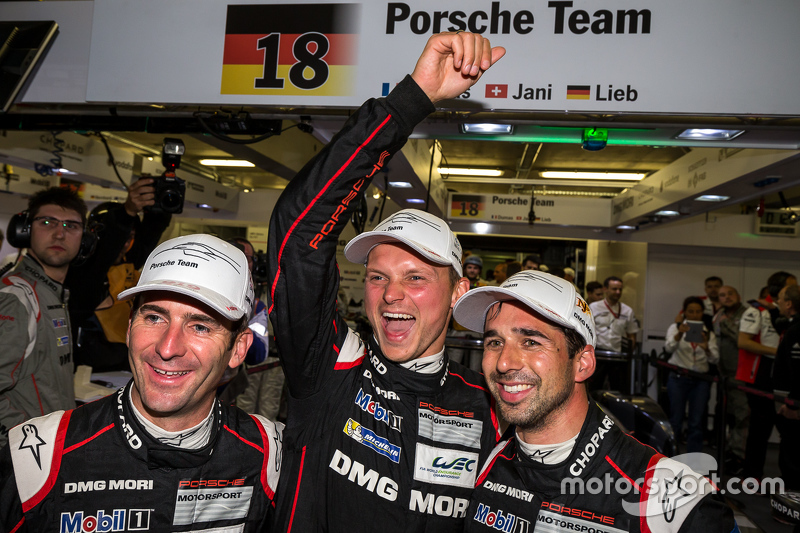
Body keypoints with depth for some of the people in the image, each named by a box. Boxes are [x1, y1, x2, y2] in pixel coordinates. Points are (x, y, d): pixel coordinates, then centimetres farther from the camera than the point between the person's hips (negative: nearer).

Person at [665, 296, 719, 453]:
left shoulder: (708, 333, 8)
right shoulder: (675, 328, 1)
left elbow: (715, 359, -4)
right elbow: (669, 348, -17)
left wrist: (706, 348, -26)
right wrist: (679, 335, -37)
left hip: (700, 381, 2)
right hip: (678, 378, -2)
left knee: (696, 422, 2)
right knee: (675, 421, -1)